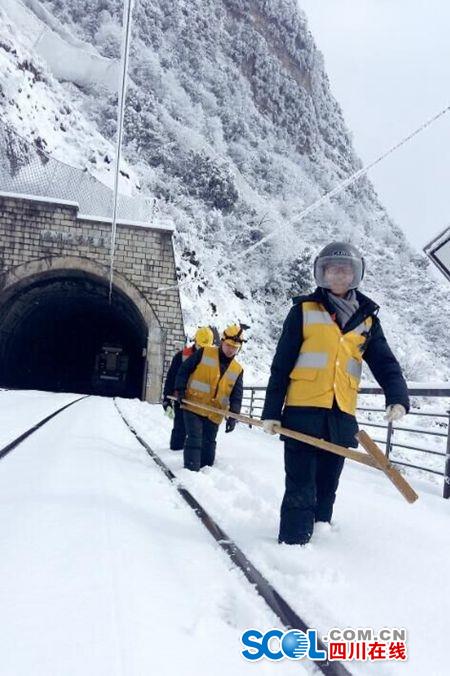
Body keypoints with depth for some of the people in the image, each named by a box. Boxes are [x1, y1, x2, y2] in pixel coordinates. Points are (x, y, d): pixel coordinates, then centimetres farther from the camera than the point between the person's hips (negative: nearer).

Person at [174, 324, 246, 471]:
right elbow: (184, 369, 0)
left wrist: (233, 416, -8)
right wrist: (181, 389, -10)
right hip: (193, 407, -4)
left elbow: (237, 396, 4)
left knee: (209, 444, 13)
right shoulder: (204, 353, -3)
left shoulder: (238, 370, 6)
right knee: (194, 440, -12)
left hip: (214, 414, 4)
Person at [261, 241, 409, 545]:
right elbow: (281, 364, 0)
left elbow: (385, 362, 4)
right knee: (301, 488, -2)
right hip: (303, 410, -3)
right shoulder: (304, 310, 2)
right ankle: (293, 542, 7)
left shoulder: (367, 318, 11)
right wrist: (272, 411, -4)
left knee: (327, 487, 13)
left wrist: (397, 397, -16)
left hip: (342, 415, 3)